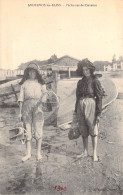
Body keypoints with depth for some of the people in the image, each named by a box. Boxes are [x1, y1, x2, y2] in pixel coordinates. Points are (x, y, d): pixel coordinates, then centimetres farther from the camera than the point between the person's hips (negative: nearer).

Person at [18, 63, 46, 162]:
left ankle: (38, 152, 8)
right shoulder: (24, 83, 13)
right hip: (27, 106, 1)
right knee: (27, 130, 1)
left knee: (38, 130, -4)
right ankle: (28, 153, 9)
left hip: (37, 106, -1)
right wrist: (20, 112, 7)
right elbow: (21, 98, 11)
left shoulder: (41, 83, 13)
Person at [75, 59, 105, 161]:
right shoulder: (80, 82, 11)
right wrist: (76, 110, 15)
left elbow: (99, 97, -7)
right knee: (83, 131, 11)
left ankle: (95, 153, 10)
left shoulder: (95, 81, -4)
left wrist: (99, 113, -12)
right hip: (81, 106, 5)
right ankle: (85, 152, 24)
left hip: (91, 105, -5)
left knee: (93, 130, 2)